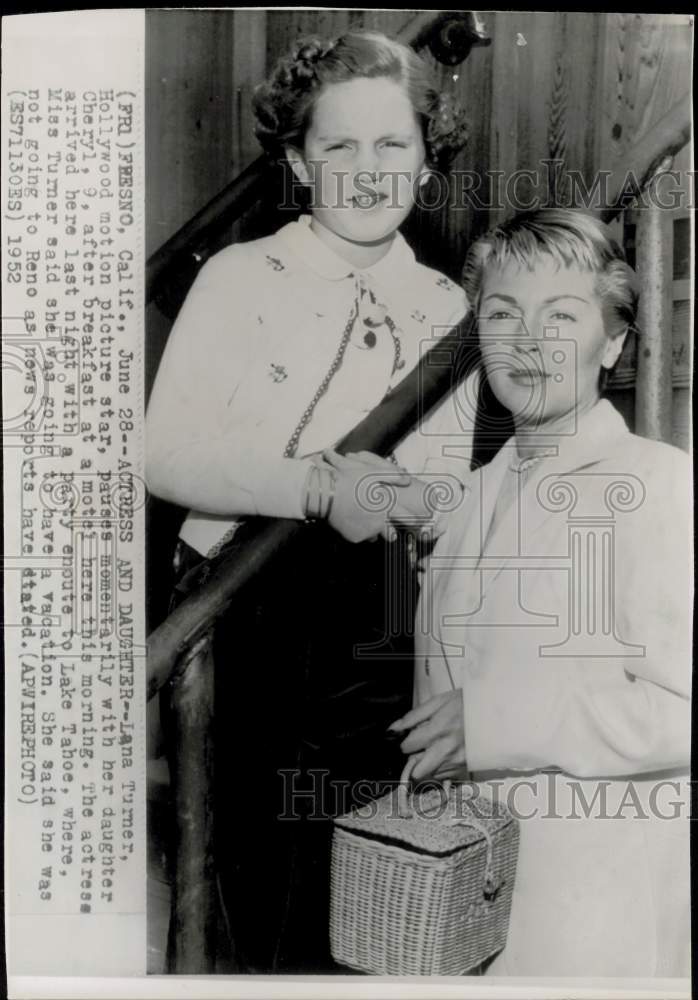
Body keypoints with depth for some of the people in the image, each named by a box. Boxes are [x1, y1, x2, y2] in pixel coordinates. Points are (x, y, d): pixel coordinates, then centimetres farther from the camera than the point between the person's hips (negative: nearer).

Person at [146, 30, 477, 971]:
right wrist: (315, 485, -24)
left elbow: (444, 494, 2)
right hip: (238, 615, -2)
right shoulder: (240, 276, -3)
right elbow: (165, 454, -12)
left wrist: (397, 495, -20)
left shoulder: (447, 311, 6)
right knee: (260, 887, 14)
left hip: (374, 632, 3)